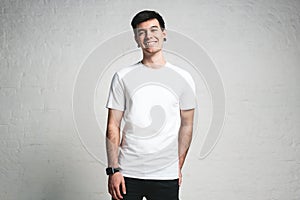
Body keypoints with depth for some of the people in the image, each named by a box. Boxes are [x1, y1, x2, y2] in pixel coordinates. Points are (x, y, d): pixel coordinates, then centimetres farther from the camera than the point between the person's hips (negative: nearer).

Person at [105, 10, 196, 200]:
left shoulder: (183, 78, 3)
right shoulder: (123, 77, 1)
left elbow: (186, 125, 8)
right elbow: (113, 126, 0)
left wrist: (178, 167, 7)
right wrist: (113, 169, -6)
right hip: (127, 174, 0)